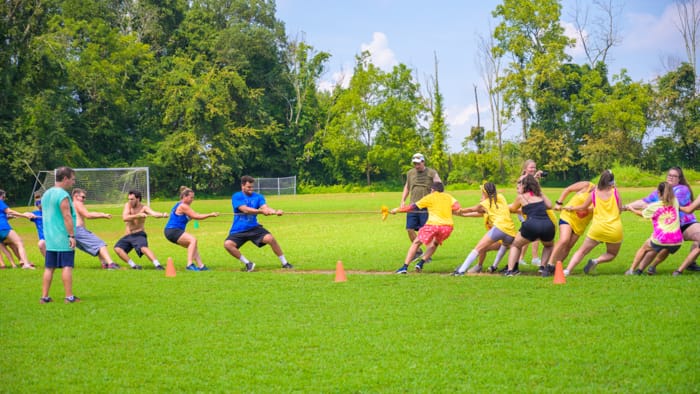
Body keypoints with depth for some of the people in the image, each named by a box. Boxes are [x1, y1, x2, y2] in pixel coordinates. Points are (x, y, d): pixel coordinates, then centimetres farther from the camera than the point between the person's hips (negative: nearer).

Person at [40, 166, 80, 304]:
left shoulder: (46, 194, 14)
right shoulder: (63, 195, -14)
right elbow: (67, 216, -19)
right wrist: (72, 236, -17)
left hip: (50, 239, 8)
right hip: (64, 239, -8)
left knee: (49, 267, 9)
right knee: (67, 267, -3)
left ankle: (44, 296, 10)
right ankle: (69, 296, -2)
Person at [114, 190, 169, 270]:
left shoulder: (144, 208, -9)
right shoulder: (127, 205, 1)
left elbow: (154, 213, -29)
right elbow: (124, 218, -16)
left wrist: (163, 214, -52)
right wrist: (138, 215, -29)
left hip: (139, 234, -5)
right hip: (128, 236, 5)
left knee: (143, 248, -32)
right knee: (117, 248, -16)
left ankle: (157, 265, -39)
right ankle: (133, 265, -12)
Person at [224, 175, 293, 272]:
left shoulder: (258, 197, 3)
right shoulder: (236, 197, -6)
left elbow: (265, 207, -14)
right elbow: (245, 209, -22)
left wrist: (275, 211, -37)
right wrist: (261, 211, -36)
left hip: (254, 228, 2)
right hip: (238, 230, -2)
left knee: (270, 238, -20)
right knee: (227, 244, -25)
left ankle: (284, 263, -4)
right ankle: (247, 263, -8)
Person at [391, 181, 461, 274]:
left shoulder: (429, 197, 14)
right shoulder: (448, 197, 22)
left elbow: (412, 207, 16)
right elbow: (457, 207, 8)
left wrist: (397, 210, 26)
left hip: (433, 224, -3)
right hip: (448, 225, 3)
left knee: (416, 243, 15)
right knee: (435, 243, 30)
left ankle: (405, 267, 7)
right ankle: (421, 263, 18)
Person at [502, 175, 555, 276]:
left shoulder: (521, 197, 15)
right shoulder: (539, 194, 23)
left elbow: (513, 209, 29)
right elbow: (549, 206, 17)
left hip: (532, 224, -2)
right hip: (547, 225, 2)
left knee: (515, 245, 22)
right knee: (548, 246, 34)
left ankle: (510, 270, 6)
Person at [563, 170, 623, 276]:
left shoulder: (594, 193, 3)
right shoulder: (615, 192, 1)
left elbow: (583, 207, 15)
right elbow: (620, 209, 6)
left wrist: (571, 208, 33)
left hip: (598, 227, 1)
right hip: (615, 229, 0)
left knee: (582, 251, 12)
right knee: (611, 254, 21)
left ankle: (567, 270, -7)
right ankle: (596, 261, -8)